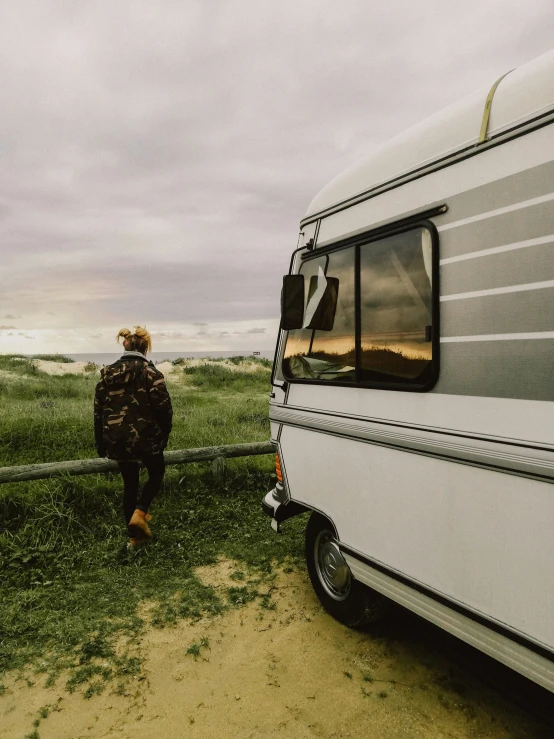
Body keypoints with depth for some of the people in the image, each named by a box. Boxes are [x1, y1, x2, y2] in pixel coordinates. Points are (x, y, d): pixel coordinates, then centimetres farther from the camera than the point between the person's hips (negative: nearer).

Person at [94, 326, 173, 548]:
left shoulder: (107, 372, 7)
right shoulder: (150, 372, -8)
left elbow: (98, 410, 9)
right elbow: (163, 407, -13)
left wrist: (100, 444, 16)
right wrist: (165, 434, 2)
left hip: (117, 439, 4)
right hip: (145, 436, -4)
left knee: (130, 483, 16)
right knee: (157, 473, 21)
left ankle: (134, 536, 21)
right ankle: (139, 513, 1)